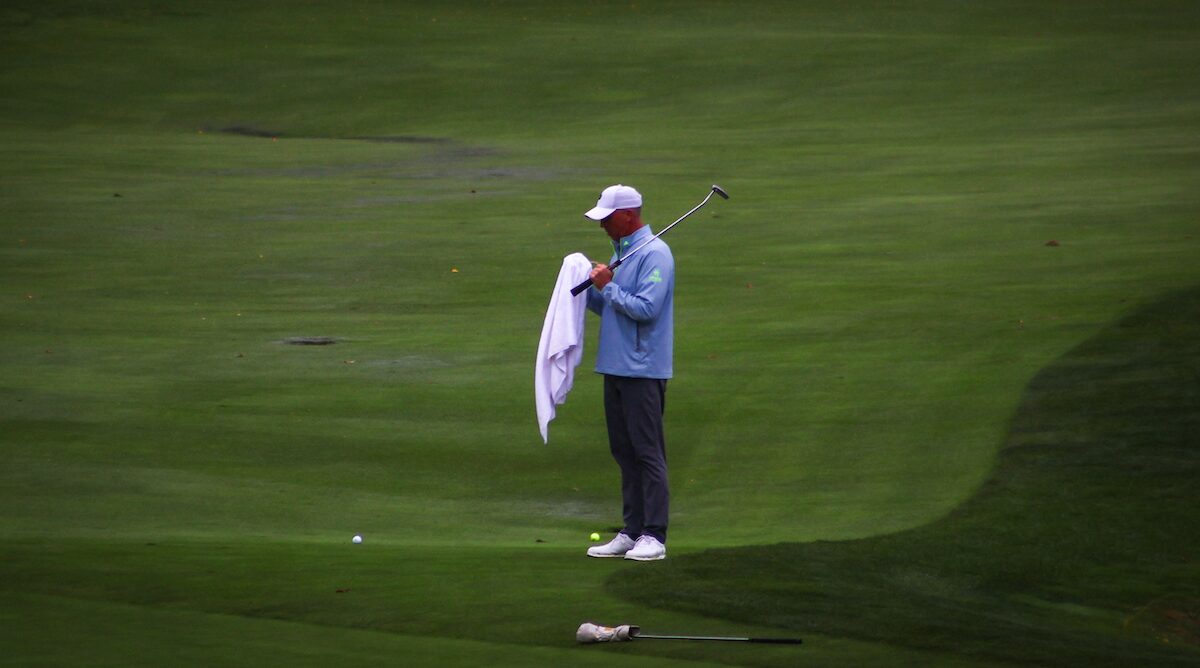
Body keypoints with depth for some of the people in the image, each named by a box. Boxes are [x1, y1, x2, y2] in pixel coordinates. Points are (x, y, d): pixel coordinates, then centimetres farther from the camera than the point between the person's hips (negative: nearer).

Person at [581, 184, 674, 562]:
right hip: (615, 367, 9)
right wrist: (589, 287, 4)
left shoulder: (654, 254, -12)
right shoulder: (620, 251, 17)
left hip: (643, 370, -9)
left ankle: (654, 537, -7)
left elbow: (646, 308, -21)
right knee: (624, 452, 10)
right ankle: (632, 532, 15)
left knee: (647, 452, -7)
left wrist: (607, 287, -13)